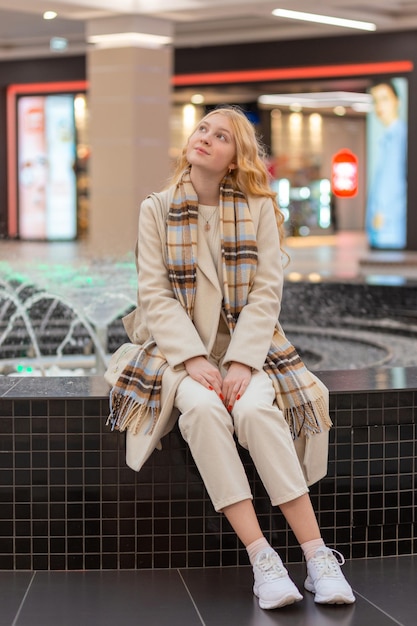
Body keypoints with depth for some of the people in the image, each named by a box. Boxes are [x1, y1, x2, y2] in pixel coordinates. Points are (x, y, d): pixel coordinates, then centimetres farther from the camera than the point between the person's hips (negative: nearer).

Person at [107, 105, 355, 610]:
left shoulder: (259, 209, 5)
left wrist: (241, 362, -16)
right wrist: (193, 359, -16)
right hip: (180, 346, 0)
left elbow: (266, 293, -2)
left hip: (245, 345, 0)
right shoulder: (156, 210, 6)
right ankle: (261, 558, -35)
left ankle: (318, 556, -31)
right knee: (203, 408, -33)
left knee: (256, 408, -32)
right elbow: (154, 294, -2)